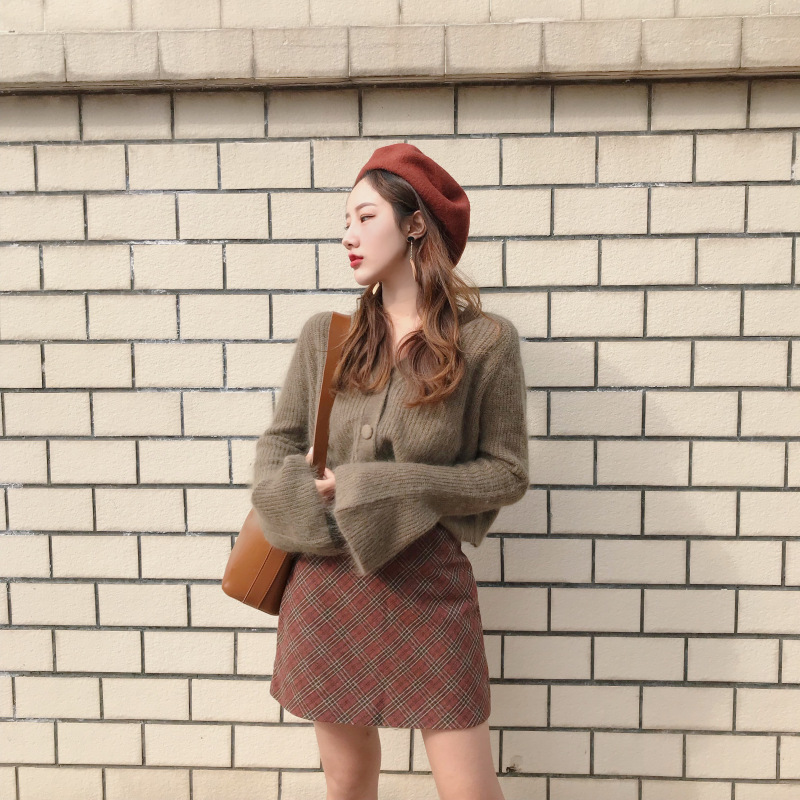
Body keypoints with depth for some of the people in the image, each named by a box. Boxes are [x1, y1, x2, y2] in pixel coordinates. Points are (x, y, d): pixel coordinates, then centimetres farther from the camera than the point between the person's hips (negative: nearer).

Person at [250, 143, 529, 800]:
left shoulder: (485, 339, -8)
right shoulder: (326, 335, 1)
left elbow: (506, 473, -6)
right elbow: (276, 447, 7)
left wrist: (377, 489, -13)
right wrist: (324, 515, -13)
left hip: (429, 586, -2)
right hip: (326, 586, 3)